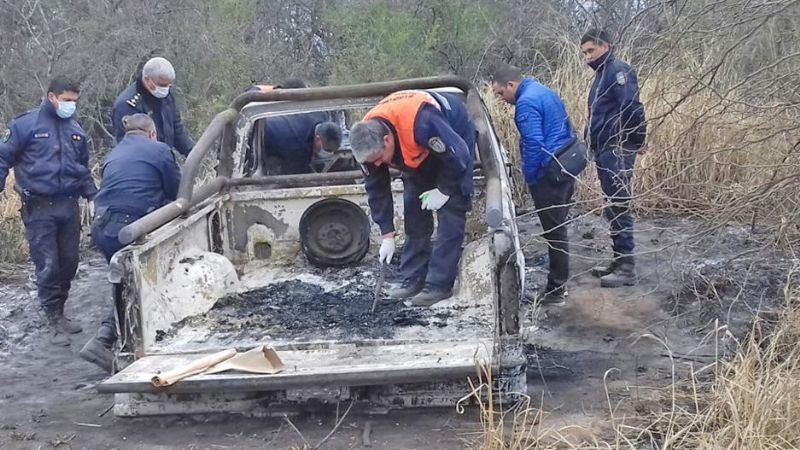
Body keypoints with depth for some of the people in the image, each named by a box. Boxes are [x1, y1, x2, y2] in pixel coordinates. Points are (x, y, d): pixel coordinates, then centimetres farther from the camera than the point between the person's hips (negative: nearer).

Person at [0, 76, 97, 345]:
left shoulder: (75, 129, 13)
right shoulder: (26, 124, -4)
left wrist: (93, 197, 15)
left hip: (69, 206, 5)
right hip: (39, 209, -5)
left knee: (69, 263, 9)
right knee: (48, 266, -6)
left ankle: (59, 312, 25)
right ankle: (55, 322, 4)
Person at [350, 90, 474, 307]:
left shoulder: (421, 122, -44)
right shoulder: (369, 139, -21)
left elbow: (457, 156, -32)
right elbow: (377, 189, -12)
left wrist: (444, 191, -20)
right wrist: (387, 235, -11)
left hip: (453, 142, -6)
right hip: (419, 155, 6)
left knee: (450, 216, -12)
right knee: (414, 216, 4)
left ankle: (439, 284, -10)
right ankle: (413, 279, 10)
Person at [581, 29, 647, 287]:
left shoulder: (618, 71, -12)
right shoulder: (602, 75, 19)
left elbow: (631, 107, -23)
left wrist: (636, 141, -19)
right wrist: (593, 144, 13)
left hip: (617, 151, -10)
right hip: (604, 151, 10)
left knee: (618, 208, -8)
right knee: (613, 208, 14)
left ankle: (627, 268, -4)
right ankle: (619, 260, 22)